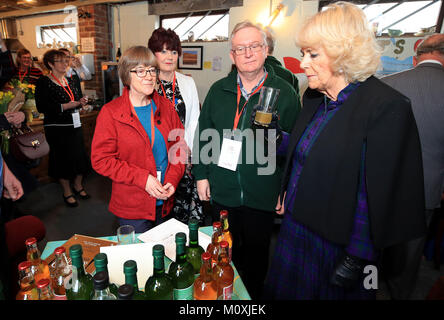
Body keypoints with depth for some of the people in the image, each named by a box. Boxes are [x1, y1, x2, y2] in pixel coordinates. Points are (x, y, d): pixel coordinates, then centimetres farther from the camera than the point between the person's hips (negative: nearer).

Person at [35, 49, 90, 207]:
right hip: (57, 128, -5)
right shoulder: (44, 82, -6)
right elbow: (41, 107, -13)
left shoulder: (72, 81, 13)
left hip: (75, 126, 6)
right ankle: (67, 192, 18)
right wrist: (65, 106, -19)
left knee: (80, 156, 7)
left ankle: (78, 185, 28)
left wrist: (81, 102, -1)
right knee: (62, 159, 2)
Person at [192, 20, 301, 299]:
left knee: (256, 255, 18)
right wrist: (201, 175, 3)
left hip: (262, 195, -2)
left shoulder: (285, 93, -6)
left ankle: (253, 296, 45)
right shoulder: (218, 90, 2)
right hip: (222, 191, 3)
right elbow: (203, 135, 7)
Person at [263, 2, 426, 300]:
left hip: (337, 242, -7)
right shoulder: (315, 97, 3)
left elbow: (379, 194, -20)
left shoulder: (386, 106, -20)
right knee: (284, 291, 24)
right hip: (295, 227, 7)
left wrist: (357, 256, -16)